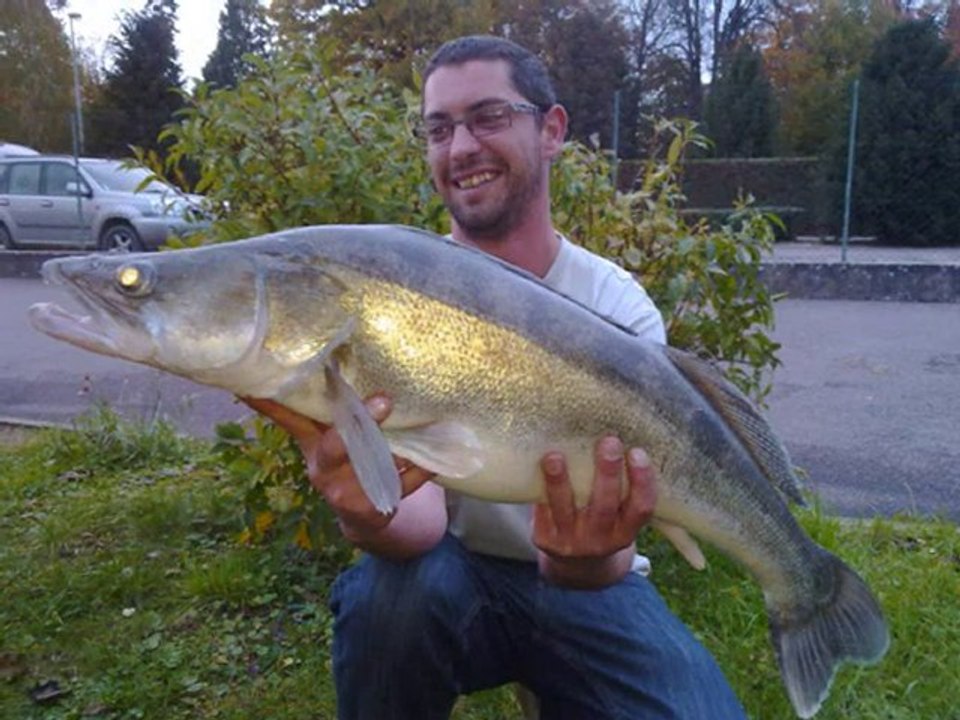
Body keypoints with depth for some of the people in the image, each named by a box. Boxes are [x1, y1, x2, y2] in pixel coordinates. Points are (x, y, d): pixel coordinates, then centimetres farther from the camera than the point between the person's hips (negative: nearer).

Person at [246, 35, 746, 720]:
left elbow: (607, 531, -21)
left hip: (582, 586, 1)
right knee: (390, 588, -32)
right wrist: (375, 516, -45)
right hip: (450, 568, 0)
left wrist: (586, 559, -44)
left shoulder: (620, 309, -12)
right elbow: (422, 503, -22)